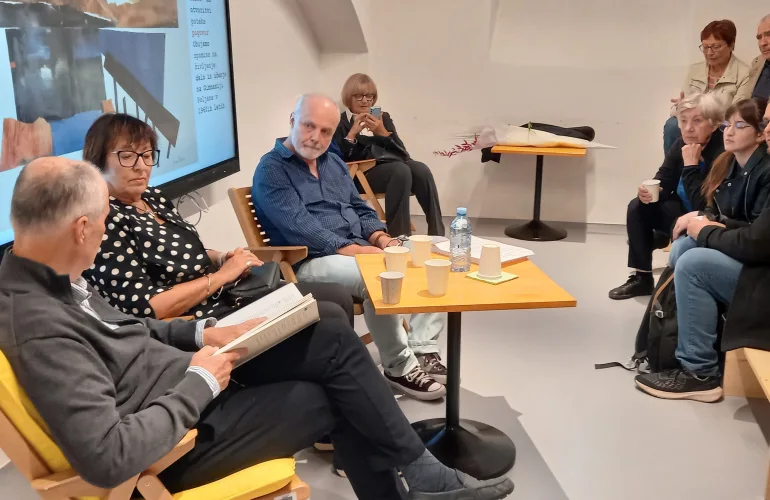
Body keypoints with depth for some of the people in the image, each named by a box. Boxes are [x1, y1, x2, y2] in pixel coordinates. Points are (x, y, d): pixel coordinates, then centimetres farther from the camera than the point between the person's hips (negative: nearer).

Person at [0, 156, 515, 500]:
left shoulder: (50, 278, -1)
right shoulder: (41, 329, -30)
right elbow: (107, 457, -34)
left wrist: (201, 334, 2)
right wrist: (200, 383, -23)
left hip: (191, 379, 9)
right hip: (185, 433, -8)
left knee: (331, 328, 2)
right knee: (333, 396, -1)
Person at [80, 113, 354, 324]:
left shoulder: (153, 197, 7)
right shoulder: (103, 223, -19)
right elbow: (146, 308, -25)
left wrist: (222, 258, -2)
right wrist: (221, 274, -19)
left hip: (226, 292, 9)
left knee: (339, 297, 8)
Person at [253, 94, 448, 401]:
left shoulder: (334, 163, 19)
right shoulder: (271, 171, -6)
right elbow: (300, 229, -18)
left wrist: (380, 238, -3)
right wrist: (353, 249, -25)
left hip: (363, 249, 8)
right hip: (313, 261, -8)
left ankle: (423, 351, -11)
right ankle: (400, 367, -17)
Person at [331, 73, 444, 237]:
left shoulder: (383, 117, 22)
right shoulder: (340, 122, 10)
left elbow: (401, 150, 10)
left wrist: (383, 133, -5)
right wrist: (353, 133, -10)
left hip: (395, 163, 4)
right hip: (366, 172, -4)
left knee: (422, 170, -28)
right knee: (401, 170, -35)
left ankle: (437, 235, -28)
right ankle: (398, 236, -33)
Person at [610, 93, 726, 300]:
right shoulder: (682, 145, -5)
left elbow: (705, 208, -33)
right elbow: (664, 182, 1)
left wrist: (691, 165, -32)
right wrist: (649, 192, -24)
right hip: (685, 211, 8)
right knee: (638, 207, -3)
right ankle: (641, 278, 4)